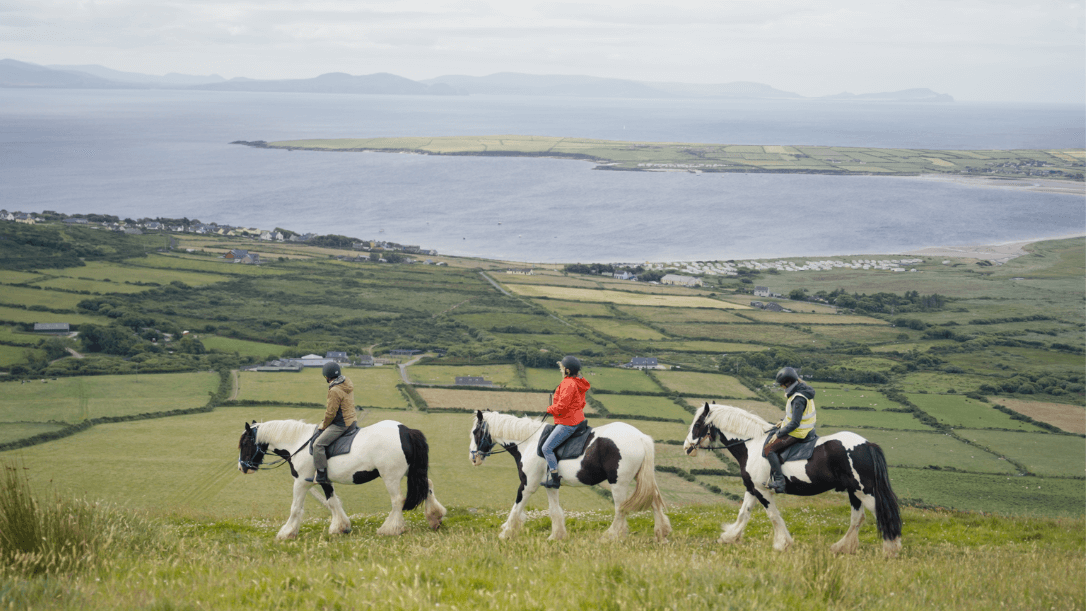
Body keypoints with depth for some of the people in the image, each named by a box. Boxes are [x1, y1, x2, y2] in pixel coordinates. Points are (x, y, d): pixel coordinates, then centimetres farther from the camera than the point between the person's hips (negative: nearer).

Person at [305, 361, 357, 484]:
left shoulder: (335, 391, -22)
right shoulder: (347, 382, 8)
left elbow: (330, 413, -18)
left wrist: (324, 426, 0)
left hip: (341, 425, -11)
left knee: (318, 444, -12)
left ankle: (321, 476, -13)